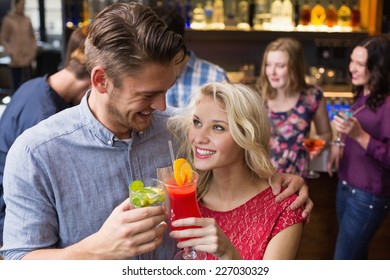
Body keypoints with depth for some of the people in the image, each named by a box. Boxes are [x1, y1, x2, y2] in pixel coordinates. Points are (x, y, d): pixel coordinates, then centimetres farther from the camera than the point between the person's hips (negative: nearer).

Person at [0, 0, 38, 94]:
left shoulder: (27, 19, 7)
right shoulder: (8, 20, -4)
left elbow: (32, 36, 19)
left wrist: (34, 48, 4)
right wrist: (10, 52, -12)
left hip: (28, 58, 4)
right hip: (16, 59, -4)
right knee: (16, 84, -3)